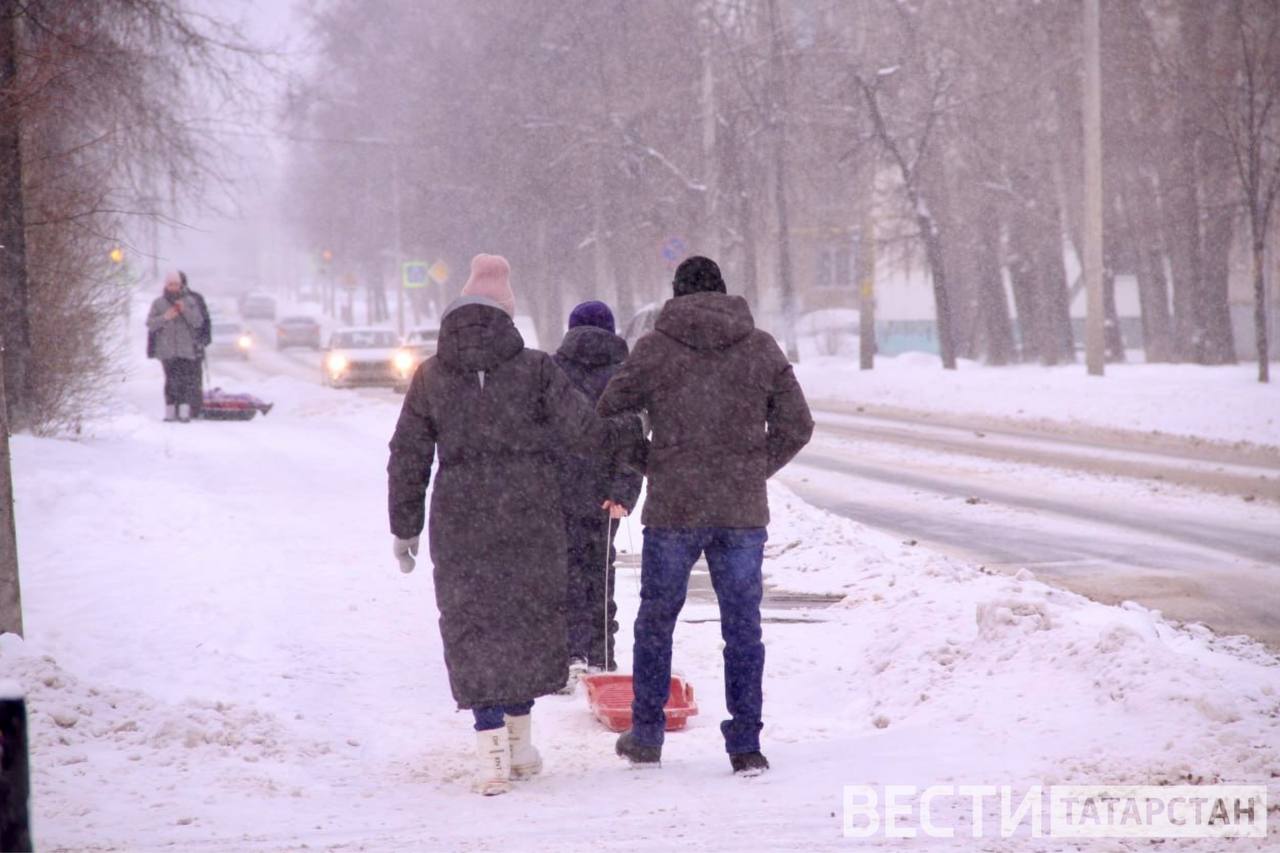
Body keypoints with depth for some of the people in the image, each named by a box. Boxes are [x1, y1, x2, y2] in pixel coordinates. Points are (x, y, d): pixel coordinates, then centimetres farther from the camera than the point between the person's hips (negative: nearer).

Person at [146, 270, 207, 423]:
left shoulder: (190, 302, 8)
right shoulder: (158, 304, 9)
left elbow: (198, 322, 1)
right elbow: (150, 323, 2)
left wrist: (185, 311, -15)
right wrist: (165, 317, -14)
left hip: (186, 350, 0)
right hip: (166, 350, 0)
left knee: (187, 381, -10)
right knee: (171, 380, -1)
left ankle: (185, 410, -11)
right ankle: (170, 411, 1)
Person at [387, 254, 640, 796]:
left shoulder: (430, 378, 1)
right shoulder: (536, 370, -4)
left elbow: (408, 459, 5)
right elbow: (586, 432, -9)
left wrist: (404, 528, 14)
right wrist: (633, 430, 10)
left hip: (461, 520, 0)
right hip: (532, 516, 0)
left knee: (474, 628, 4)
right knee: (529, 618, 15)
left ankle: (491, 750, -6)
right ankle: (520, 742, 25)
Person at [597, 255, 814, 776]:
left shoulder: (654, 348, -2)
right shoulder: (761, 348, 4)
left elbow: (610, 412, 2)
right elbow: (796, 426, 5)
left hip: (672, 510, -1)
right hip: (743, 510, 1)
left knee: (656, 622, 14)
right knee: (742, 628, 6)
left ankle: (645, 736, 21)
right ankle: (746, 746, 4)